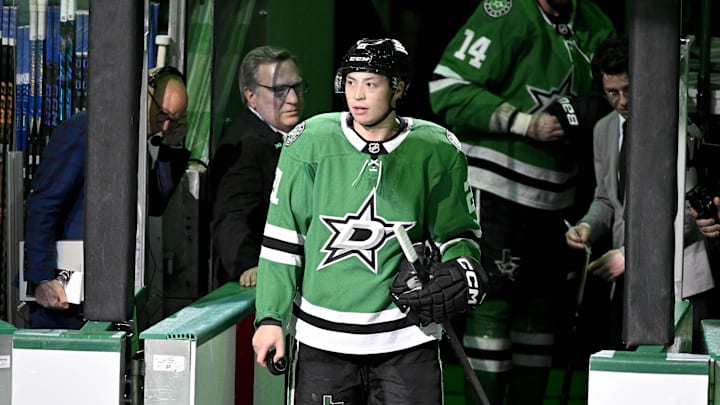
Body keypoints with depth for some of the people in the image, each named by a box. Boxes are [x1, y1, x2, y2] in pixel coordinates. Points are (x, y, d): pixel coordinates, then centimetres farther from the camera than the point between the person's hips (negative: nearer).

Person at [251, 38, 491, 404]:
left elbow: (456, 233, 10)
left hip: (407, 337, 0)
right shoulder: (309, 143, -3)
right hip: (322, 338, 0)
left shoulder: (437, 151, -2)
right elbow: (282, 238, 2)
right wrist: (271, 318, -1)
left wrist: (461, 270, -11)